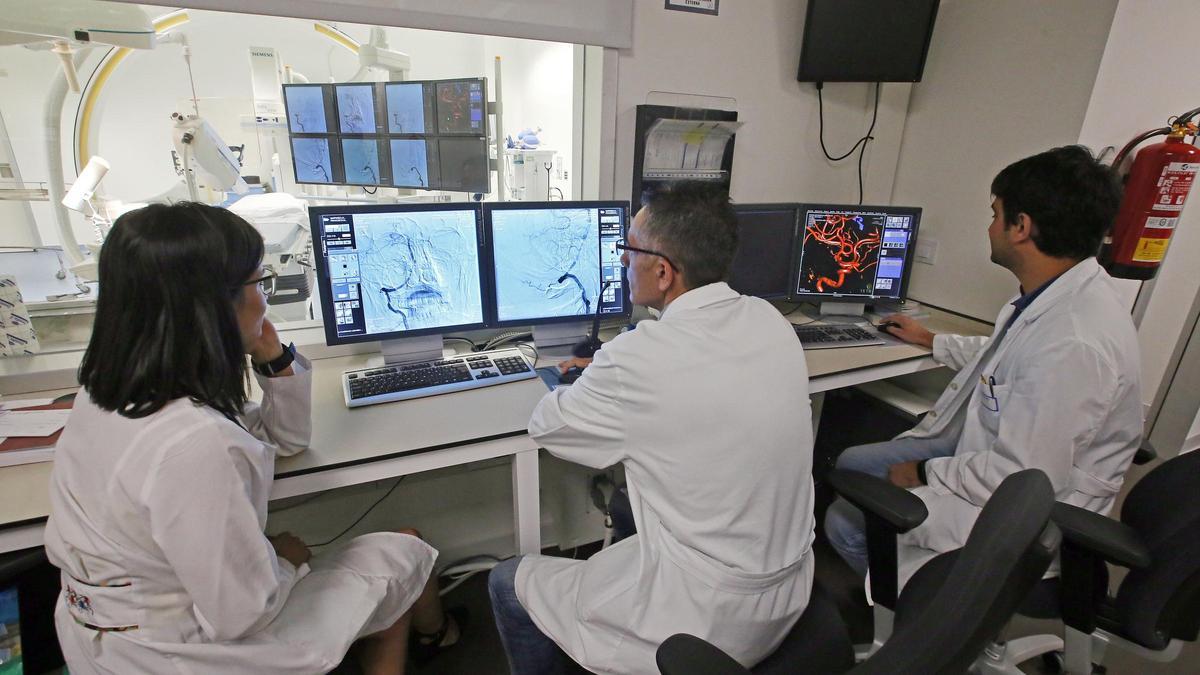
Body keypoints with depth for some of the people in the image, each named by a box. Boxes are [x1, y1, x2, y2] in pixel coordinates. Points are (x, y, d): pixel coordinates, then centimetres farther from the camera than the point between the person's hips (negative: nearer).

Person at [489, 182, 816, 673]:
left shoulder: (640, 358, -27)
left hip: (705, 620, -7)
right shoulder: (770, 321, -6)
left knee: (508, 584, 12)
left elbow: (545, 427, -9)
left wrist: (587, 387, 10)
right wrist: (605, 376, 11)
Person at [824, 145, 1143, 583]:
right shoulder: (1060, 296, -3)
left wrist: (924, 474, -15)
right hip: (990, 447, 9)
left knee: (846, 521, -11)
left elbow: (1023, 478, -29)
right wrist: (932, 341, 30)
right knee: (851, 464, 10)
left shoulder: (1073, 345, -34)